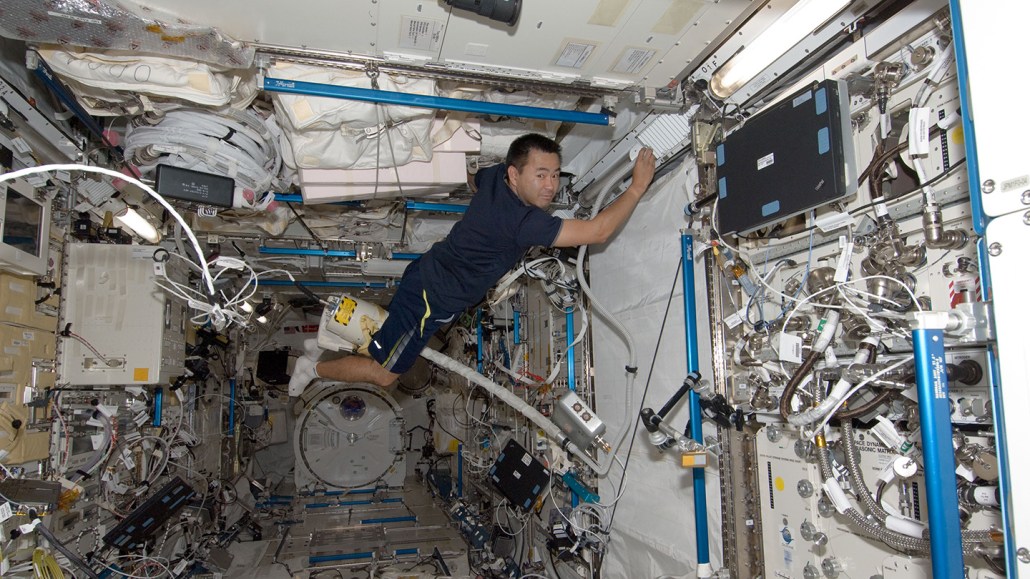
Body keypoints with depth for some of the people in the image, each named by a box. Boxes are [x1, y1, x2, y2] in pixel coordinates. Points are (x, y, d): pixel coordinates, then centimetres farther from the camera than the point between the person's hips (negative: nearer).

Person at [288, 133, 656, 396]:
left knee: (392, 334, 33)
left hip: (427, 274, 9)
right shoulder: (524, 221, -34)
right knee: (383, 373, 10)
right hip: (431, 299, -9)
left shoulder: (495, 177, -8)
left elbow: (474, 180, 19)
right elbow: (597, 231, -34)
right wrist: (637, 187, -28)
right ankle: (314, 367, 25)